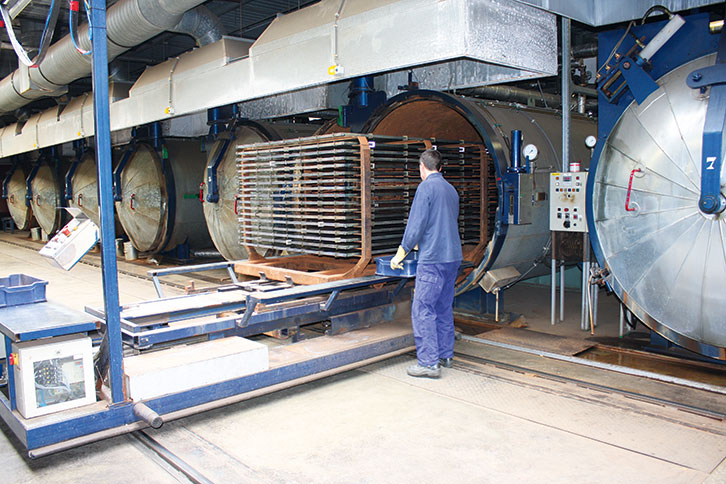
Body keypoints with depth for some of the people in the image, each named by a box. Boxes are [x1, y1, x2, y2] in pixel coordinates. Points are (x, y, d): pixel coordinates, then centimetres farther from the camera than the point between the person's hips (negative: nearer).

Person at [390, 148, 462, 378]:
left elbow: (416, 224, -13)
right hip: (453, 256, 9)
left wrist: (401, 253, -3)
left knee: (422, 309, -5)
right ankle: (445, 355, 24)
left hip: (433, 259, -9)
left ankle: (429, 363, -5)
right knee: (444, 307, 16)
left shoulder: (426, 188, -9)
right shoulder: (451, 190, 16)